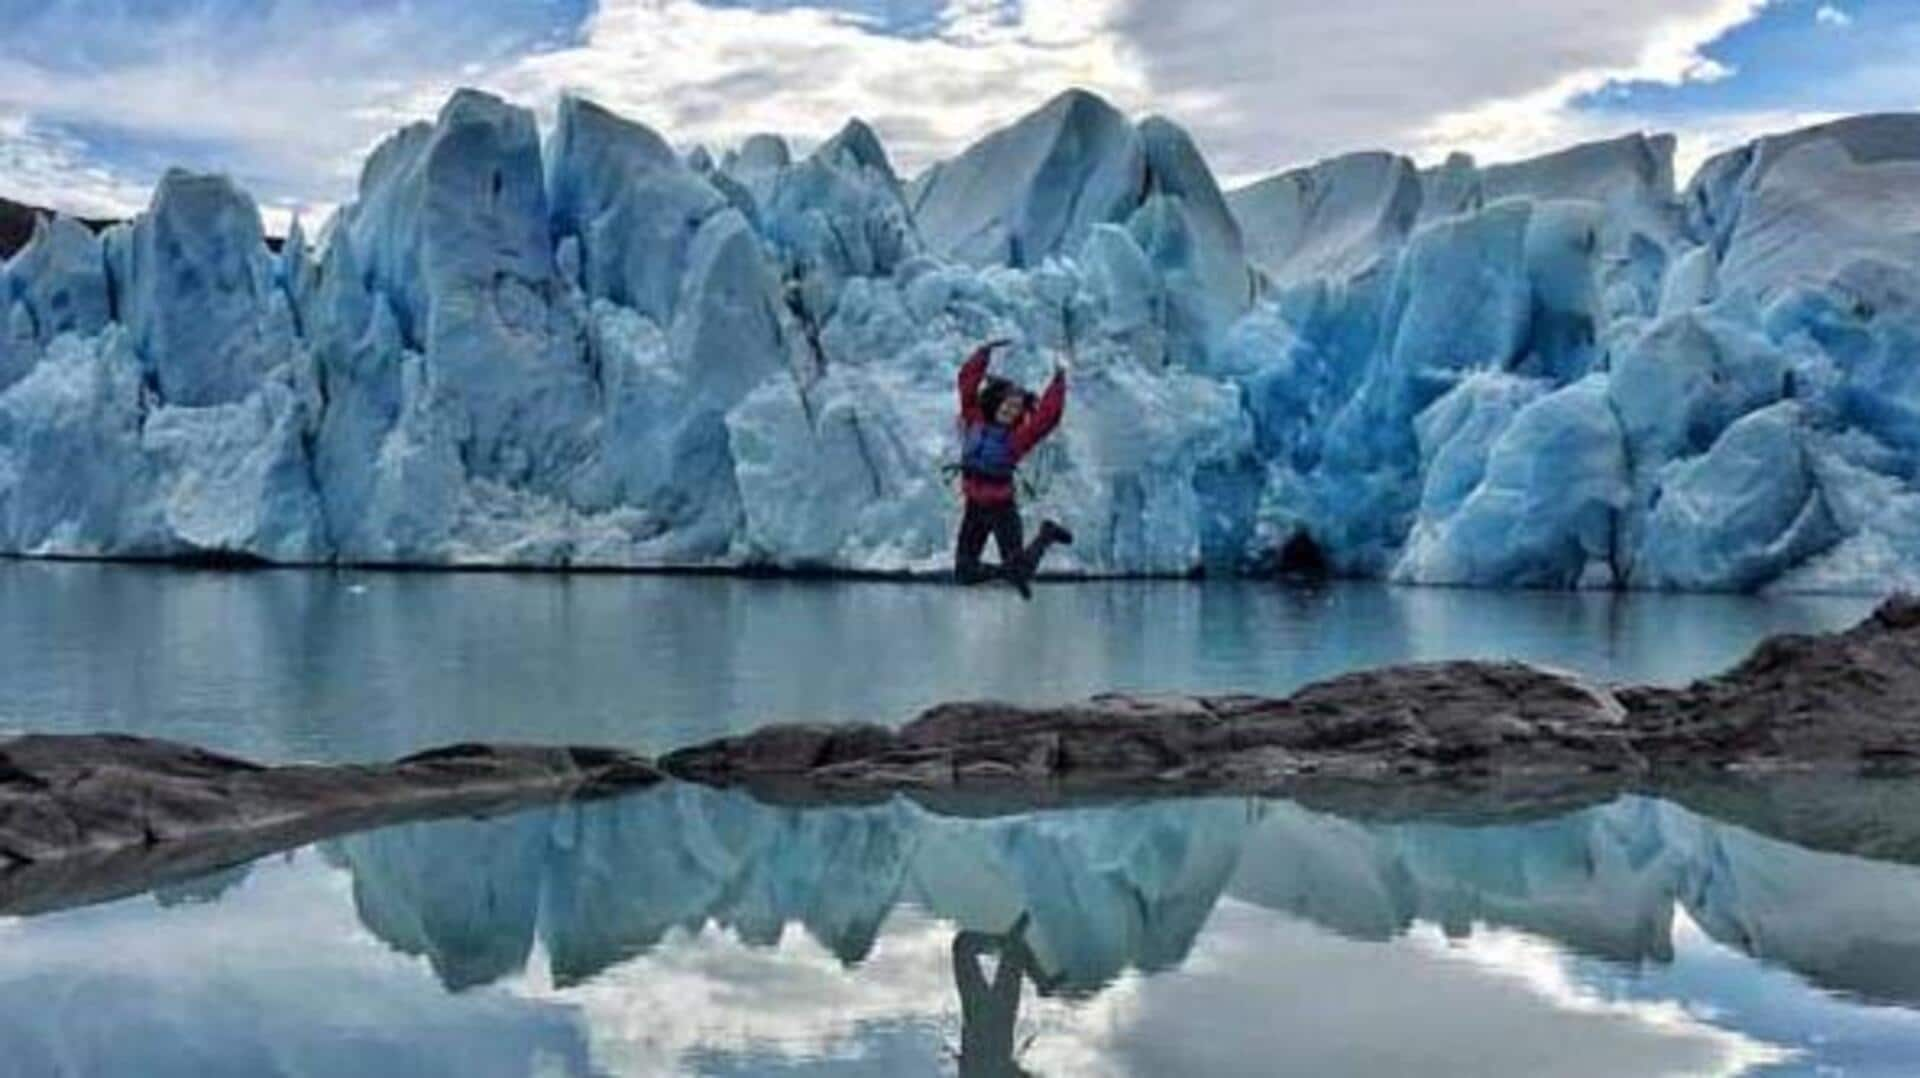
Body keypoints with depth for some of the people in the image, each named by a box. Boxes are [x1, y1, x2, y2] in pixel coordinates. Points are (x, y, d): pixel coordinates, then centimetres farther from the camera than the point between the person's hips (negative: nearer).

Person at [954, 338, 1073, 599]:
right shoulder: (974, 420, -1)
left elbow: (1047, 416, -21)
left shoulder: (1017, 436, -10)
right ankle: (1007, 571, 30)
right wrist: (985, 353, -3)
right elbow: (968, 383, 0)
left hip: (1002, 511, -3)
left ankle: (1047, 534, 27)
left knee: (1019, 572, 0)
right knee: (965, 572, 2)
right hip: (974, 509, 3)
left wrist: (1058, 383, -21)